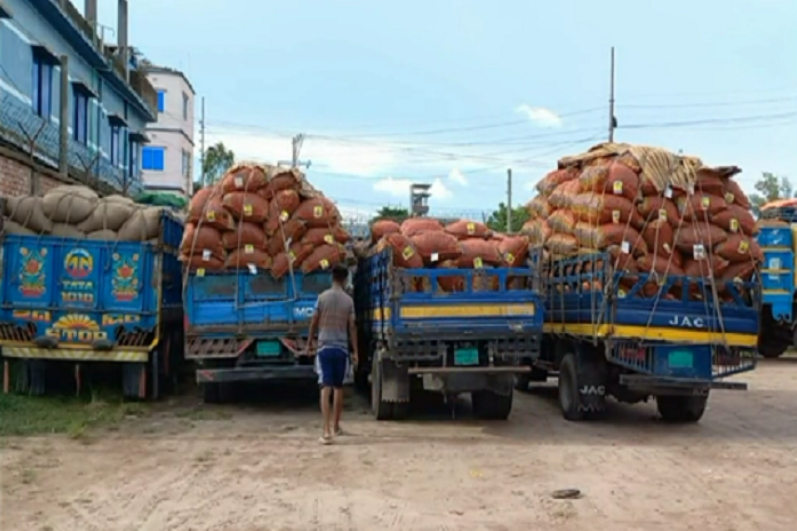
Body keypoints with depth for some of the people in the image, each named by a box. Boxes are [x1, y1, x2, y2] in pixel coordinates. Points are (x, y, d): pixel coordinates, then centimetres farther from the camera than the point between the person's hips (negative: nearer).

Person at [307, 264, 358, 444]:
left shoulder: (322, 297, 0)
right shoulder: (348, 300, 1)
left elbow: (314, 322, 4)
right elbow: (352, 327, 0)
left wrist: (310, 341, 19)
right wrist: (355, 351, 4)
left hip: (324, 347, -1)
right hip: (341, 348, 1)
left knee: (326, 388, -6)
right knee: (338, 388, 16)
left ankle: (327, 431, -16)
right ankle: (336, 426, 29)